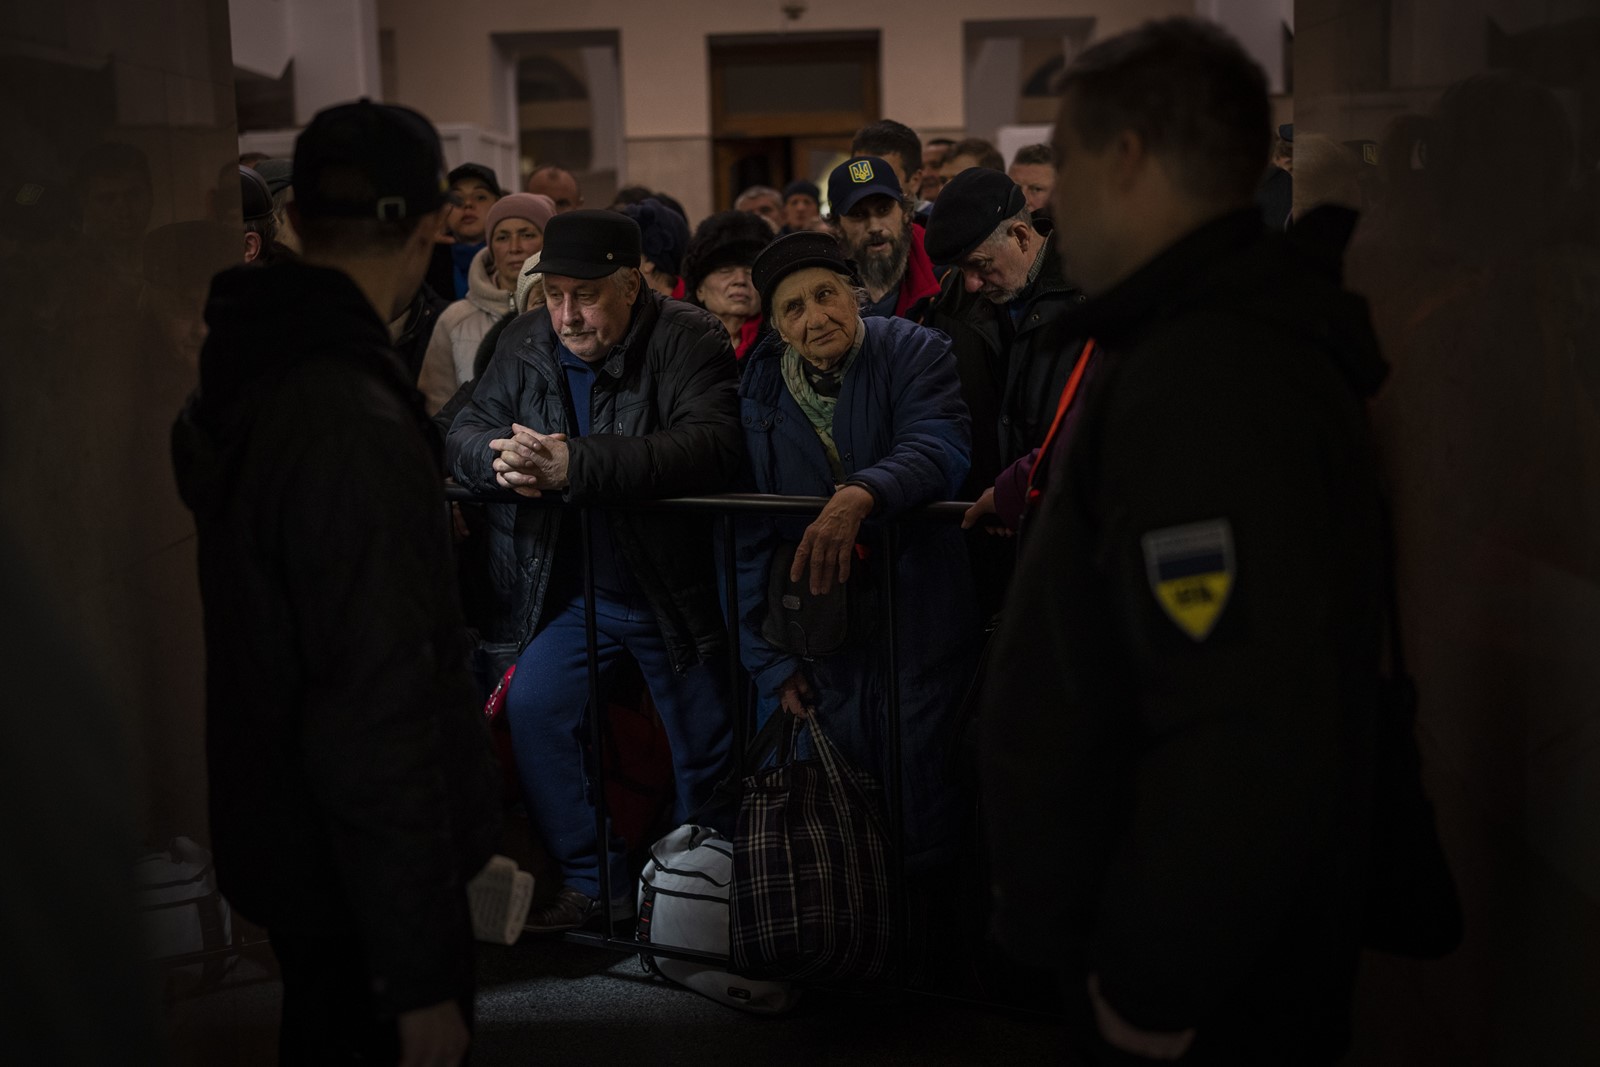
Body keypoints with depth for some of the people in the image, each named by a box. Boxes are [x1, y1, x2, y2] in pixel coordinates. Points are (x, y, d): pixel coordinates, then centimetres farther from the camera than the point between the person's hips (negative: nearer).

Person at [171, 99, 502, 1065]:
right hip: (365, 882, -9)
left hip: (282, 839, 9)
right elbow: (378, 723, -30)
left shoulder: (244, 372, 1)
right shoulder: (356, 429, -29)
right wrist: (422, 975, -24)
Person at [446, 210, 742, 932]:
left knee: (706, 748, 4)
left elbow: (712, 447, -32)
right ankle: (594, 882, 9)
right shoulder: (525, 344, 3)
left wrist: (576, 466, -39)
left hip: (672, 583, -4)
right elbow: (463, 434, 1)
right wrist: (499, 460, -26)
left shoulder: (688, 341, -16)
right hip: (564, 586, 4)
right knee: (533, 710, -6)